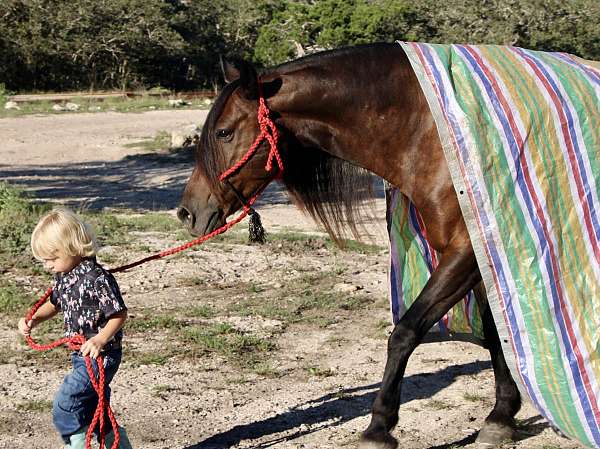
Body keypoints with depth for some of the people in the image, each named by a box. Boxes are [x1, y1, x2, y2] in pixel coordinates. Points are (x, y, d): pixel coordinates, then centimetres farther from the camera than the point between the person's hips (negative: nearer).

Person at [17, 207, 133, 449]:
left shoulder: (96, 278, -24)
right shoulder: (63, 275, 4)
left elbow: (119, 314, -20)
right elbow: (55, 303, 21)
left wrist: (100, 340, -32)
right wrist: (34, 319, 4)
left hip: (100, 356, -10)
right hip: (82, 355, 10)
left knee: (64, 406, -12)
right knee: (94, 412, 18)